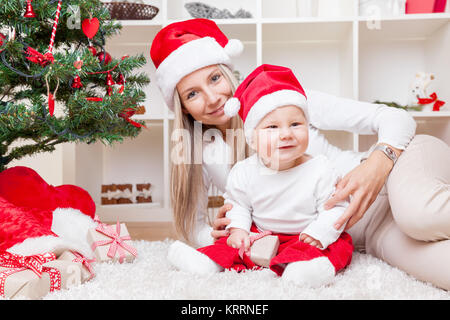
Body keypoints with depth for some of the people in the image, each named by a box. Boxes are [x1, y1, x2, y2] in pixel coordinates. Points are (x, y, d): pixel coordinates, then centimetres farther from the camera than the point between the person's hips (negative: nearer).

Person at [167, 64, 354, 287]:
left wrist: (319, 233, -24)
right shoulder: (244, 172, -7)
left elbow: (335, 207, -10)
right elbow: (237, 204, 7)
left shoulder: (320, 170, -14)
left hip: (303, 238, -3)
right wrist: (237, 229, -8)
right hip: (260, 236, 4)